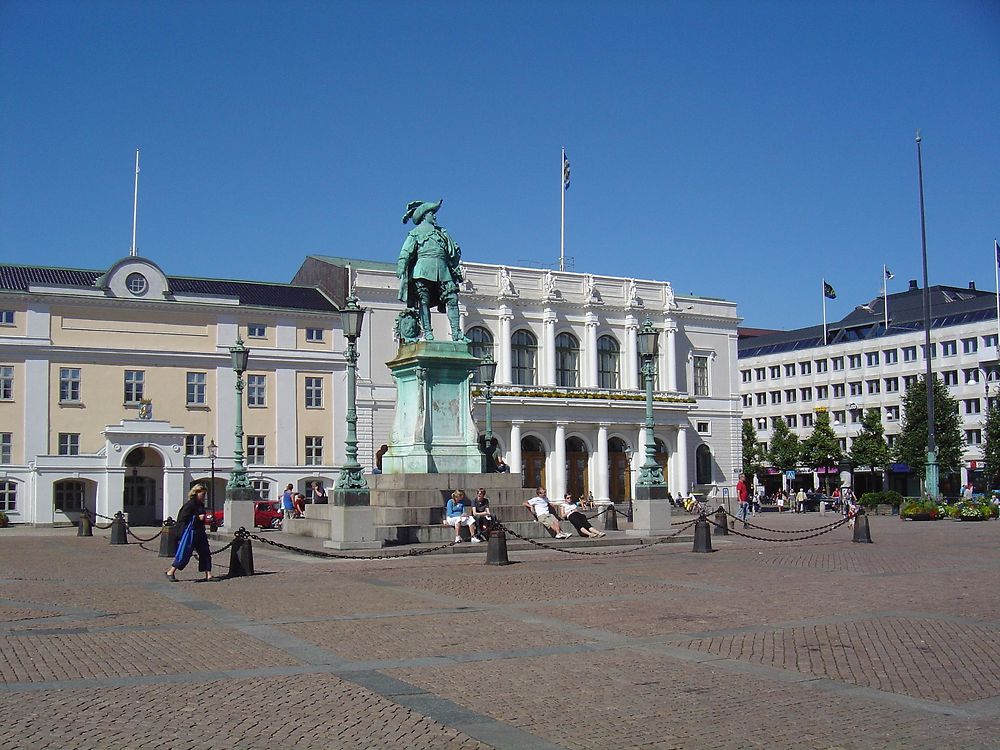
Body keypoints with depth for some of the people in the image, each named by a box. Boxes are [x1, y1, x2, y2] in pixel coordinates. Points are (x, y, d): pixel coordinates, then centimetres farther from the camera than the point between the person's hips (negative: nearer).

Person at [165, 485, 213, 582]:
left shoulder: (201, 505, 14)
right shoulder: (190, 504, -13)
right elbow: (183, 518, -17)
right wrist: (197, 517, -21)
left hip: (200, 533, 9)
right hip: (190, 532, -9)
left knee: (205, 553, 6)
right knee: (184, 553, -5)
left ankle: (208, 575, 9)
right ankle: (170, 572, 8)